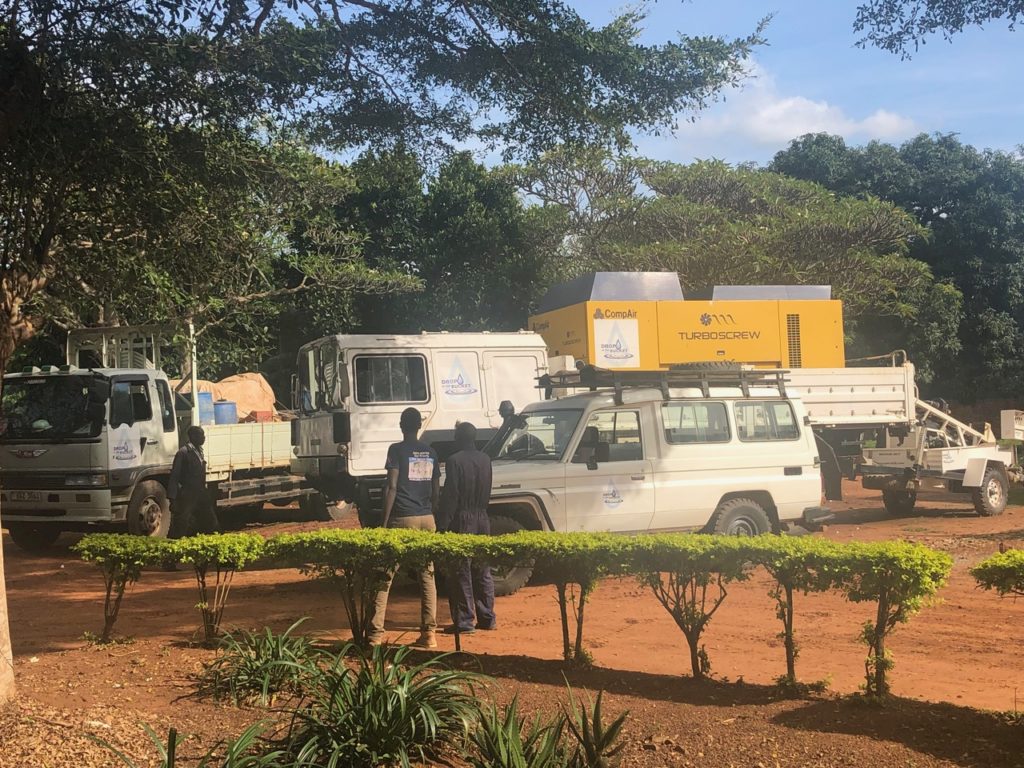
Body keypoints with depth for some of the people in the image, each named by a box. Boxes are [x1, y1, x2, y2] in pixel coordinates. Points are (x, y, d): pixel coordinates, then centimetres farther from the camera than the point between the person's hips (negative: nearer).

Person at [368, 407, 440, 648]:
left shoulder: (397, 450, -3)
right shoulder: (430, 452, 12)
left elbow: (392, 488, -10)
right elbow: (436, 490, 12)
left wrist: (384, 522, -8)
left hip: (402, 519, -4)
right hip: (426, 519, 5)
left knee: (385, 576, 0)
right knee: (427, 576, 7)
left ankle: (375, 633, -4)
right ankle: (428, 633, 5)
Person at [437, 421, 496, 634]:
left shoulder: (455, 461, -12)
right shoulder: (485, 460, 8)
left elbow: (450, 496, -14)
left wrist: (442, 524, -11)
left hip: (462, 520, -6)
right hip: (482, 520, 6)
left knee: (461, 573, -2)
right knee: (482, 572, 12)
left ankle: (464, 622, -1)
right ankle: (487, 618, 15)